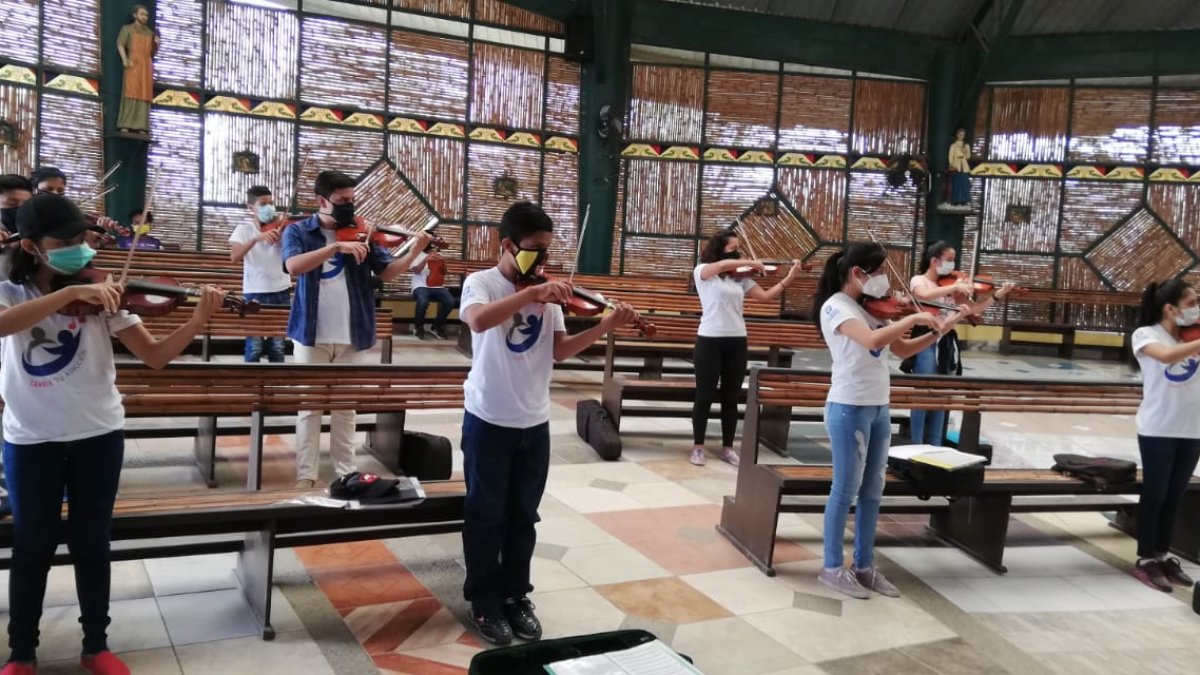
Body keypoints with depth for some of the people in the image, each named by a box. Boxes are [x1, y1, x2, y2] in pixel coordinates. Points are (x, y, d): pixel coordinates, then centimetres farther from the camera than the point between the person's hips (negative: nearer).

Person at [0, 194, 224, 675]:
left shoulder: (103, 296, -2)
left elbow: (155, 356, -8)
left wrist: (198, 321, -24)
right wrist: (71, 292, -35)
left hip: (98, 434, 1)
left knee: (91, 544, 11)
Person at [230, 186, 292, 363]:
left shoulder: (282, 227, 2)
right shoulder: (244, 229, -1)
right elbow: (234, 257, -17)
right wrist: (256, 238, -29)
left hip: (281, 291, 2)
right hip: (255, 292, -2)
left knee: (277, 345, 8)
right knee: (254, 346, -1)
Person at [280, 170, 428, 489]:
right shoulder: (297, 231, 0)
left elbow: (387, 272, -1)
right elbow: (293, 266, -19)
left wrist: (414, 253, -19)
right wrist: (337, 246, -28)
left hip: (351, 335, 2)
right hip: (312, 334, -2)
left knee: (345, 406, 12)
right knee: (309, 406, 6)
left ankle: (346, 471, 21)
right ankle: (305, 474, 14)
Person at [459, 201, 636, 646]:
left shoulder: (548, 295, 5)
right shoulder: (481, 282, -9)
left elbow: (559, 350, -1)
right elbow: (478, 321, -31)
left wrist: (605, 326, -12)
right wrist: (531, 293, -37)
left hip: (534, 422, 5)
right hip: (489, 420, -4)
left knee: (523, 516, 14)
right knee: (485, 515, 8)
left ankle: (516, 596, 28)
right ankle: (485, 602, 22)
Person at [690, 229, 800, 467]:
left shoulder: (740, 277, 9)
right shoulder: (702, 270, -3)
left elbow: (766, 296, 4)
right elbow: (723, 264, -25)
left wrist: (788, 278, -5)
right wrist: (751, 263, -21)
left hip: (737, 341, 4)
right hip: (709, 340, -4)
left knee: (731, 398, 10)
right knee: (704, 396, 3)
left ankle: (727, 447, 20)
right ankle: (698, 446, 14)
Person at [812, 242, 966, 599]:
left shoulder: (872, 307, 11)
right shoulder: (835, 306, -13)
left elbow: (902, 349, 14)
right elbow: (872, 340, -31)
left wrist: (940, 330, 2)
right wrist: (913, 318, -24)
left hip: (879, 407, 8)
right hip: (849, 408, -8)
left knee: (872, 490, 12)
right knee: (846, 489, 0)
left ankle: (864, 566, 22)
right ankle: (832, 567, 13)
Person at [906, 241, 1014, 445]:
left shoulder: (951, 285, 13)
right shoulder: (919, 280, -4)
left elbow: (973, 309, 9)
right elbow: (925, 295, -27)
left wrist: (997, 295, -2)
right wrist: (955, 287, -28)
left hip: (947, 343, 6)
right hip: (926, 341, -6)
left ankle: (935, 447, 17)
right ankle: (916, 447, 2)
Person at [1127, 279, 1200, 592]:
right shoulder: (1145, 334, -8)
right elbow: (1168, 356, -28)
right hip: (1158, 430, -5)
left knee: (1174, 497, 14)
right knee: (1154, 495, 4)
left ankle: (1162, 555, 27)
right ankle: (1145, 560, 14)